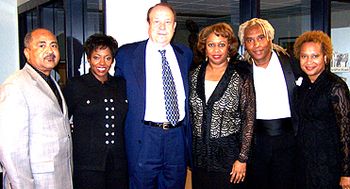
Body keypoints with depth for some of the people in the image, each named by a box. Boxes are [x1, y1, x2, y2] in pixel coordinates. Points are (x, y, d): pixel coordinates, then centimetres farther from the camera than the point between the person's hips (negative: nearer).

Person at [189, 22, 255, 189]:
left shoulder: (242, 78, -7)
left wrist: (242, 159, -11)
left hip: (228, 153, -3)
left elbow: (249, 120, -8)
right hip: (199, 154, 4)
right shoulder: (194, 75, 4)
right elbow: (189, 115, 10)